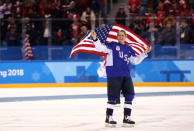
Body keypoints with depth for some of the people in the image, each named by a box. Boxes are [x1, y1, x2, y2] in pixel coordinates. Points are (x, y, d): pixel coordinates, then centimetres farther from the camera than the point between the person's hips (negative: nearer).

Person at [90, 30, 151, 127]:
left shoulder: (128, 49, 17)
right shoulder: (112, 45, 2)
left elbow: (135, 61, 21)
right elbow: (101, 48, -10)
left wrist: (145, 53, 15)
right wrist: (95, 39, -24)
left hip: (126, 75, 5)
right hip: (113, 75, -5)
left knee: (129, 96, 1)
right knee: (113, 97, -6)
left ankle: (127, 118, 10)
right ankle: (108, 118, 4)